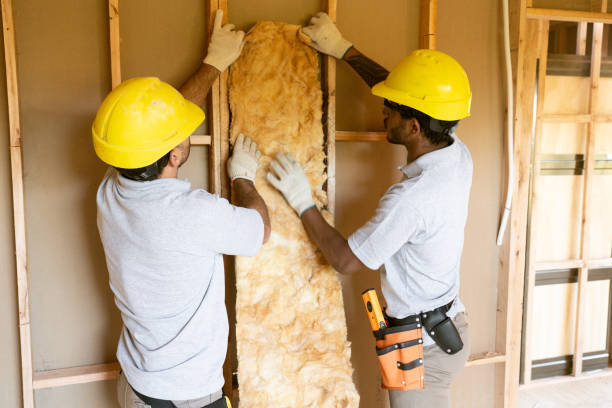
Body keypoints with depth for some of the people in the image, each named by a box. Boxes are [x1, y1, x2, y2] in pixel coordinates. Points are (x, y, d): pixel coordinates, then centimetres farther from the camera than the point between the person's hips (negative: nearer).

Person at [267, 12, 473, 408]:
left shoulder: (411, 196, -33)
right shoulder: (459, 155, -9)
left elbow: (346, 260, -20)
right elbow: (413, 94, 6)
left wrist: (303, 203, -11)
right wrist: (343, 48, 10)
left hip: (423, 345, -8)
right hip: (449, 325, 8)